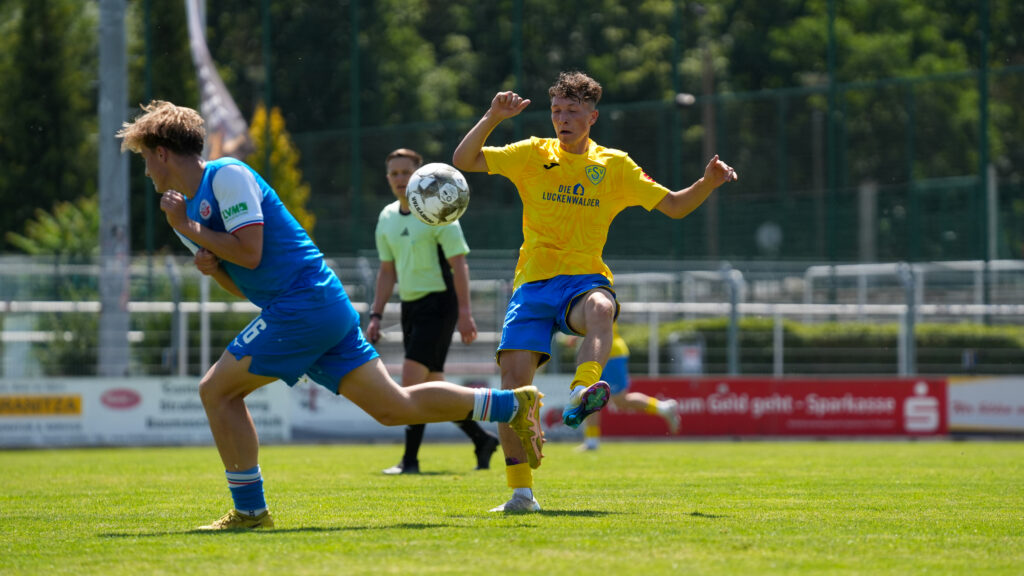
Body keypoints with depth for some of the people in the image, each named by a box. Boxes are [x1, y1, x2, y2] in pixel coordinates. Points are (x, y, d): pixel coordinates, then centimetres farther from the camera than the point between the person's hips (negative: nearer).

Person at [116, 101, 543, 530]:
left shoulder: (227, 175, -7)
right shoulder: (191, 206, 22)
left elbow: (250, 254, -17)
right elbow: (247, 287, 23)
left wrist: (191, 230, -7)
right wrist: (212, 266, 4)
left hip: (304, 303, -10)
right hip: (324, 307, 10)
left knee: (217, 390, -5)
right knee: (394, 406, 6)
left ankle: (249, 510, -2)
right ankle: (513, 404, 8)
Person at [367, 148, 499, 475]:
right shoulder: (387, 218, 11)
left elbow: (459, 264, -13)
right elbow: (387, 272, 18)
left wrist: (465, 312, -19)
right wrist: (375, 316, 11)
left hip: (438, 303, -7)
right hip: (410, 305, 7)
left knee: (412, 380, -16)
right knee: (432, 387, 8)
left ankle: (410, 460, -12)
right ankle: (482, 440, 23)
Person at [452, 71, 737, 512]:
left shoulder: (614, 165, 10)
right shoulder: (533, 155, 9)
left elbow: (673, 205, 14)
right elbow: (463, 161, 3)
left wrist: (707, 183, -5)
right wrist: (492, 118, -10)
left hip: (584, 279, -1)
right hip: (534, 280, 1)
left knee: (600, 309, -39)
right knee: (514, 378, -14)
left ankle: (581, 395, -63)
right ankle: (521, 491, -4)